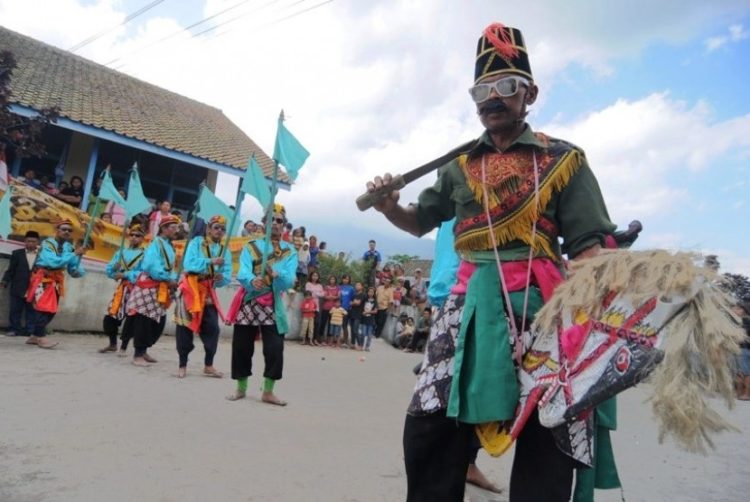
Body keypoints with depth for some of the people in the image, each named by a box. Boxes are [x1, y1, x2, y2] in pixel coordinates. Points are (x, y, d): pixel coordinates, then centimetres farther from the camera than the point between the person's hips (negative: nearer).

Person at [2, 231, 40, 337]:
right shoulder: (17, 253, 5)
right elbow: (10, 270, 4)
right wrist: (5, 281, -7)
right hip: (18, 289, 1)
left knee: (31, 311, 6)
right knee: (15, 310, 7)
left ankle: (29, 330, 13)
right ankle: (15, 329, 17)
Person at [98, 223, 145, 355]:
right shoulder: (121, 252, 12)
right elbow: (109, 270, 8)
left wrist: (124, 274, -14)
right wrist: (117, 275, -13)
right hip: (121, 288, 5)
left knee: (131, 319, -3)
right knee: (110, 317, 5)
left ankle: (123, 347, 13)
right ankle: (112, 344, 26)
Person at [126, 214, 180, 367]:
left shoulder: (170, 246, 15)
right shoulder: (156, 243, -10)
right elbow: (152, 266, -21)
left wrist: (173, 280, -3)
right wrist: (168, 279, -17)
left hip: (162, 289, 9)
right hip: (149, 287, -9)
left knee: (159, 322, 11)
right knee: (143, 321, -4)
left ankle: (143, 350, 25)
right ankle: (137, 355, 5)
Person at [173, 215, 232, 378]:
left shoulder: (225, 251, 5)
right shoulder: (196, 242, -5)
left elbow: (227, 276, -1)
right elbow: (189, 263, -21)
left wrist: (222, 278, -24)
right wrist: (210, 261, -32)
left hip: (208, 291, 4)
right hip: (190, 288, -3)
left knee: (212, 328, 0)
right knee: (185, 327, 1)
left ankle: (208, 366, 14)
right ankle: (182, 365, 14)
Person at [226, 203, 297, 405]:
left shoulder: (290, 251, 4)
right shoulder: (250, 246, 3)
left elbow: (289, 281, -10)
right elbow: (242, 273, -13)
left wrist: (276, 274, -32)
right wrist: (252, 280, -36)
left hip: (273, 306, 0)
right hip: (249, 303, 0)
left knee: (275, 349, -5)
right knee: (241, 347, 6)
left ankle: (268, 392, 10)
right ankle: (241, 388, 23)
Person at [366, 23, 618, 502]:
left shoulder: (562, 158, 5)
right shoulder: (460, 166, 15)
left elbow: (588, 243, -3)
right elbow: (422, 220, 25)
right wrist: (389, 208, 2)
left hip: (542, 301, -2)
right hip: (471, 300, 3)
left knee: (546, 435, 5)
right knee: (429, 421, 1)